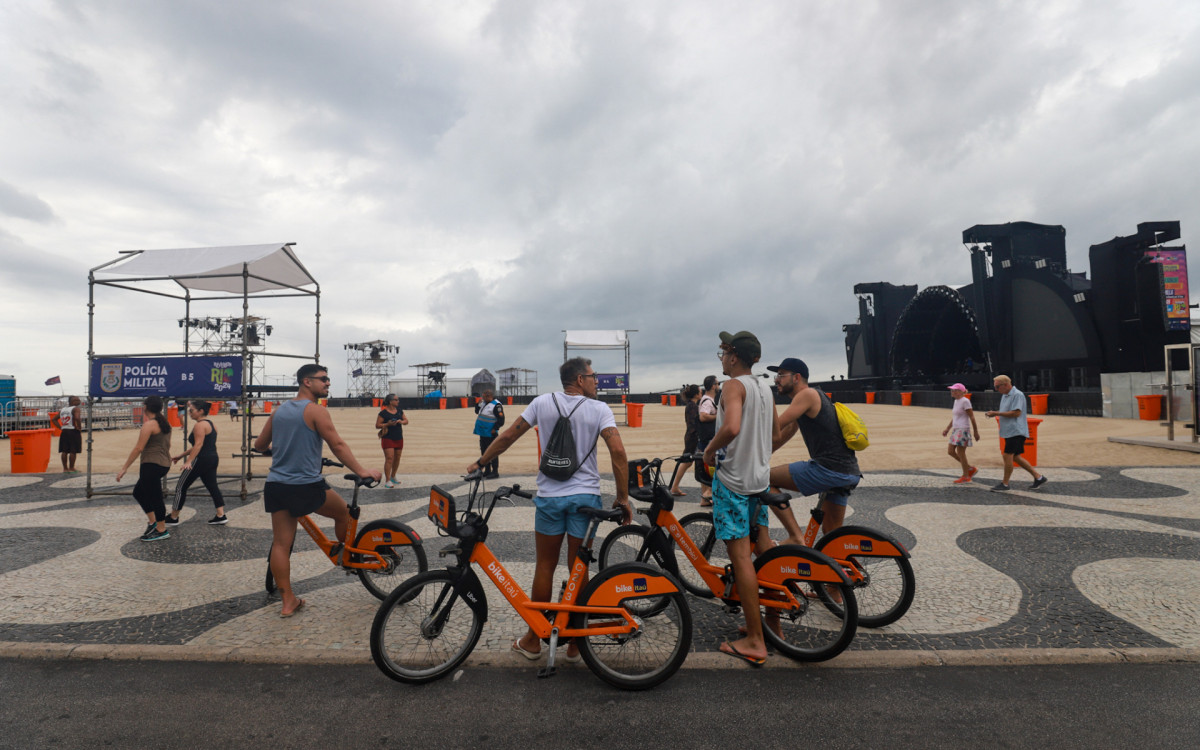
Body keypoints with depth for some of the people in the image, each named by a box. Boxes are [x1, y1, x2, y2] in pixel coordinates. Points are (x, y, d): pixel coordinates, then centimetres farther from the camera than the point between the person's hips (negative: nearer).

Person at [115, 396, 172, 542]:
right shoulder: (165, 423, 12)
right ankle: (152, 522, 22)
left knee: (154, 497, -1)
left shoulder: (149, 424, -14)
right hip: (164, 464, 9)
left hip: (152, 465, -9)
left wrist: (124, 468, -13)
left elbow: (139, 448, -17)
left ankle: (162, 530, 7)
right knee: (138, 492, 21)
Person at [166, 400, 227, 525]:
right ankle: (221, 516, 3)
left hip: (201, 460, -10)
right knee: (212, 486, 8)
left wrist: (188, 461, -28)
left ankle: (173, 518, 11)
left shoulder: (200, 425, -12)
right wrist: (181, 456, 24)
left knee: (181, 487, 3)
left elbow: (198, 445, -22)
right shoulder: (210, 423, 18)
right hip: (212, 459, 10)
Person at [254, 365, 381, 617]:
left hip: (276, 486, 7)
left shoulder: (279, 410, 13)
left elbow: (259, 445, 21)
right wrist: (362, 471, -15)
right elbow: (337, 445, -17)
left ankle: (288, 601, 14)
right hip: (307, 486, -7)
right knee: (342, 511, 19)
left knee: (281, 544, 7)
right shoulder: (315, 410, -10)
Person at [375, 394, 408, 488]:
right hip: (388, 439, -6)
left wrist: (401, 421, -9)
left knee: (397, 459, 13)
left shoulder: (399, 410, 8)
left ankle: (393, 477, 32)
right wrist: (387, 424, -22)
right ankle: (387, 481, -10)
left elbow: (406, 420, 13)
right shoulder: (383, 413, -9)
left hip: (399, 438, 6)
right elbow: (377, 425, -8)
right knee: (389, 458, -13)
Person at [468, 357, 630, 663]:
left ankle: (533, 640, 23)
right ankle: (575, 643, 20)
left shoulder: (543, 402, 3)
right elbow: (617, 451, -13)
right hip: (586, 496, -1)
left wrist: (480, 462, 18)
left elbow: (508, 436, 4)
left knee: (545, 566, 13)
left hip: (550, 496, 1)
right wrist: (623, 498, -7)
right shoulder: (599, 409, -2)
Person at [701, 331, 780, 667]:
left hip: (733, 479, -9)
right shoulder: (764, 387, 10)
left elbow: (731, 427, -33)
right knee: (763, 549, 19)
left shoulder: (734, 386, -15)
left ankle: (755, 642, 1)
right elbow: (775, 432, 21)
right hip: (760, 476, 9)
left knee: (740, 555, -4)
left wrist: (710, 450, -17)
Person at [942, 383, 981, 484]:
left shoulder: (965, 401, -13)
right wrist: (947, 429, 21)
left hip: (963, 430, -9)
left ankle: (966, 477, 10)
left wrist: (975, 432, -13)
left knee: (960, 453, -3)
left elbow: (972, 417, -13)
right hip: (956, 430, 9)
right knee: (950, 451, 8)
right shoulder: (956, 401, 14)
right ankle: (971, 468, 21)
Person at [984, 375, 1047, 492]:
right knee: (1015, 457, 13)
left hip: (1016, 431, -10)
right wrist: (994, 413, 5)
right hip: (1009, 432, 10)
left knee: (1007, 456, -7)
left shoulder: (1017, 395, -15)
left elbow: (1016, 413, -23)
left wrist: (997, 413, -21)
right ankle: (1038, 477, 23)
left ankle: (1005, 484, 1)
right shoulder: (1004, 395, 15)